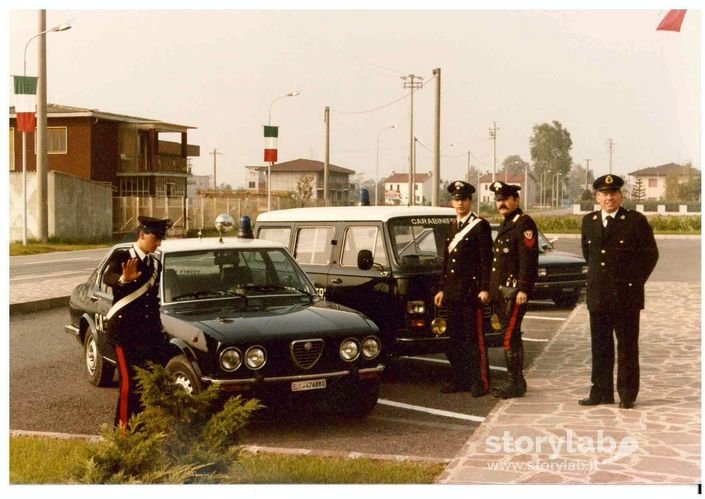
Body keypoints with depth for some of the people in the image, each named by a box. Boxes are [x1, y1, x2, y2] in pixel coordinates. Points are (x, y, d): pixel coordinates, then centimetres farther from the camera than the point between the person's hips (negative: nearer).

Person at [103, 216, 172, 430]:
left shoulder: (155, 264, 12)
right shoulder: (121, 257, -7)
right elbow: (108, 278, -28)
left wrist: (158, 331, 18)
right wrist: (124, 280, -50)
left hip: (148, 332, 6)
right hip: (124, 330, -6)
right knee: (130, 383, -7)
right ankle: (123, 428, 5)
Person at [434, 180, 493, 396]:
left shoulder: (480, 225, -5)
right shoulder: (452, 227, 17)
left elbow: (486, 259, -9)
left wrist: (484, 289, -16)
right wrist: (442, 289, 16)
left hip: (471, 292, -7)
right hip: (452, 293, 7)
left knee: (474, 338, -4)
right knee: (455, 338, 10)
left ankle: (480, 382, 1)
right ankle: (460, 379, 18)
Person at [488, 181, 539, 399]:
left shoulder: (524, 223, -9)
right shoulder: (505, 225, 21)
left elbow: (528, 259, -17)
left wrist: (523, 289, -23)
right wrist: (492, 290, 20)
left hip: (514, 291, -9)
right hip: (500, 291, 9)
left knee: (509, 337, -9)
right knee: (512, 337, 12)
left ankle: (515, 383, -4)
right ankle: (515, 382, 18)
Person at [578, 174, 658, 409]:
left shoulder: (636, 221, -5)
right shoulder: (588, 221, 9)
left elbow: (650, 254, 1)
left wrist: (635, 281, -2)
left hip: (626, 295, -4)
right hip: (597, 295, 4)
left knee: (627, 346, 3)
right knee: (600, 346, 8)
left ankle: (627, 394, 11)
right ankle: (601, 392, 16)